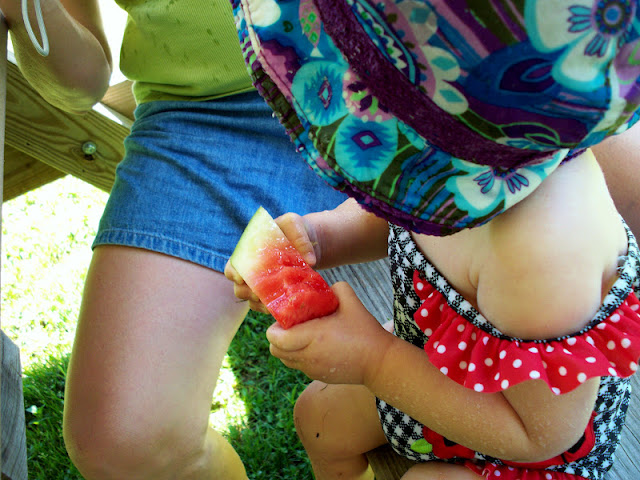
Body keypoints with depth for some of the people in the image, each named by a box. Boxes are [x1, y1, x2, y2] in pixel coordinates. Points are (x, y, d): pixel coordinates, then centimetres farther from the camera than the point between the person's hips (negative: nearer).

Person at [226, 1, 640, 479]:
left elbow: (544, 435, -31)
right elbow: (396, 215, 0)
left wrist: (375, 361, -32)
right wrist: (318, 236, -22)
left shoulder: (546, 253, -47)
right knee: (320, 417, 20)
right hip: (437, 360, 7)